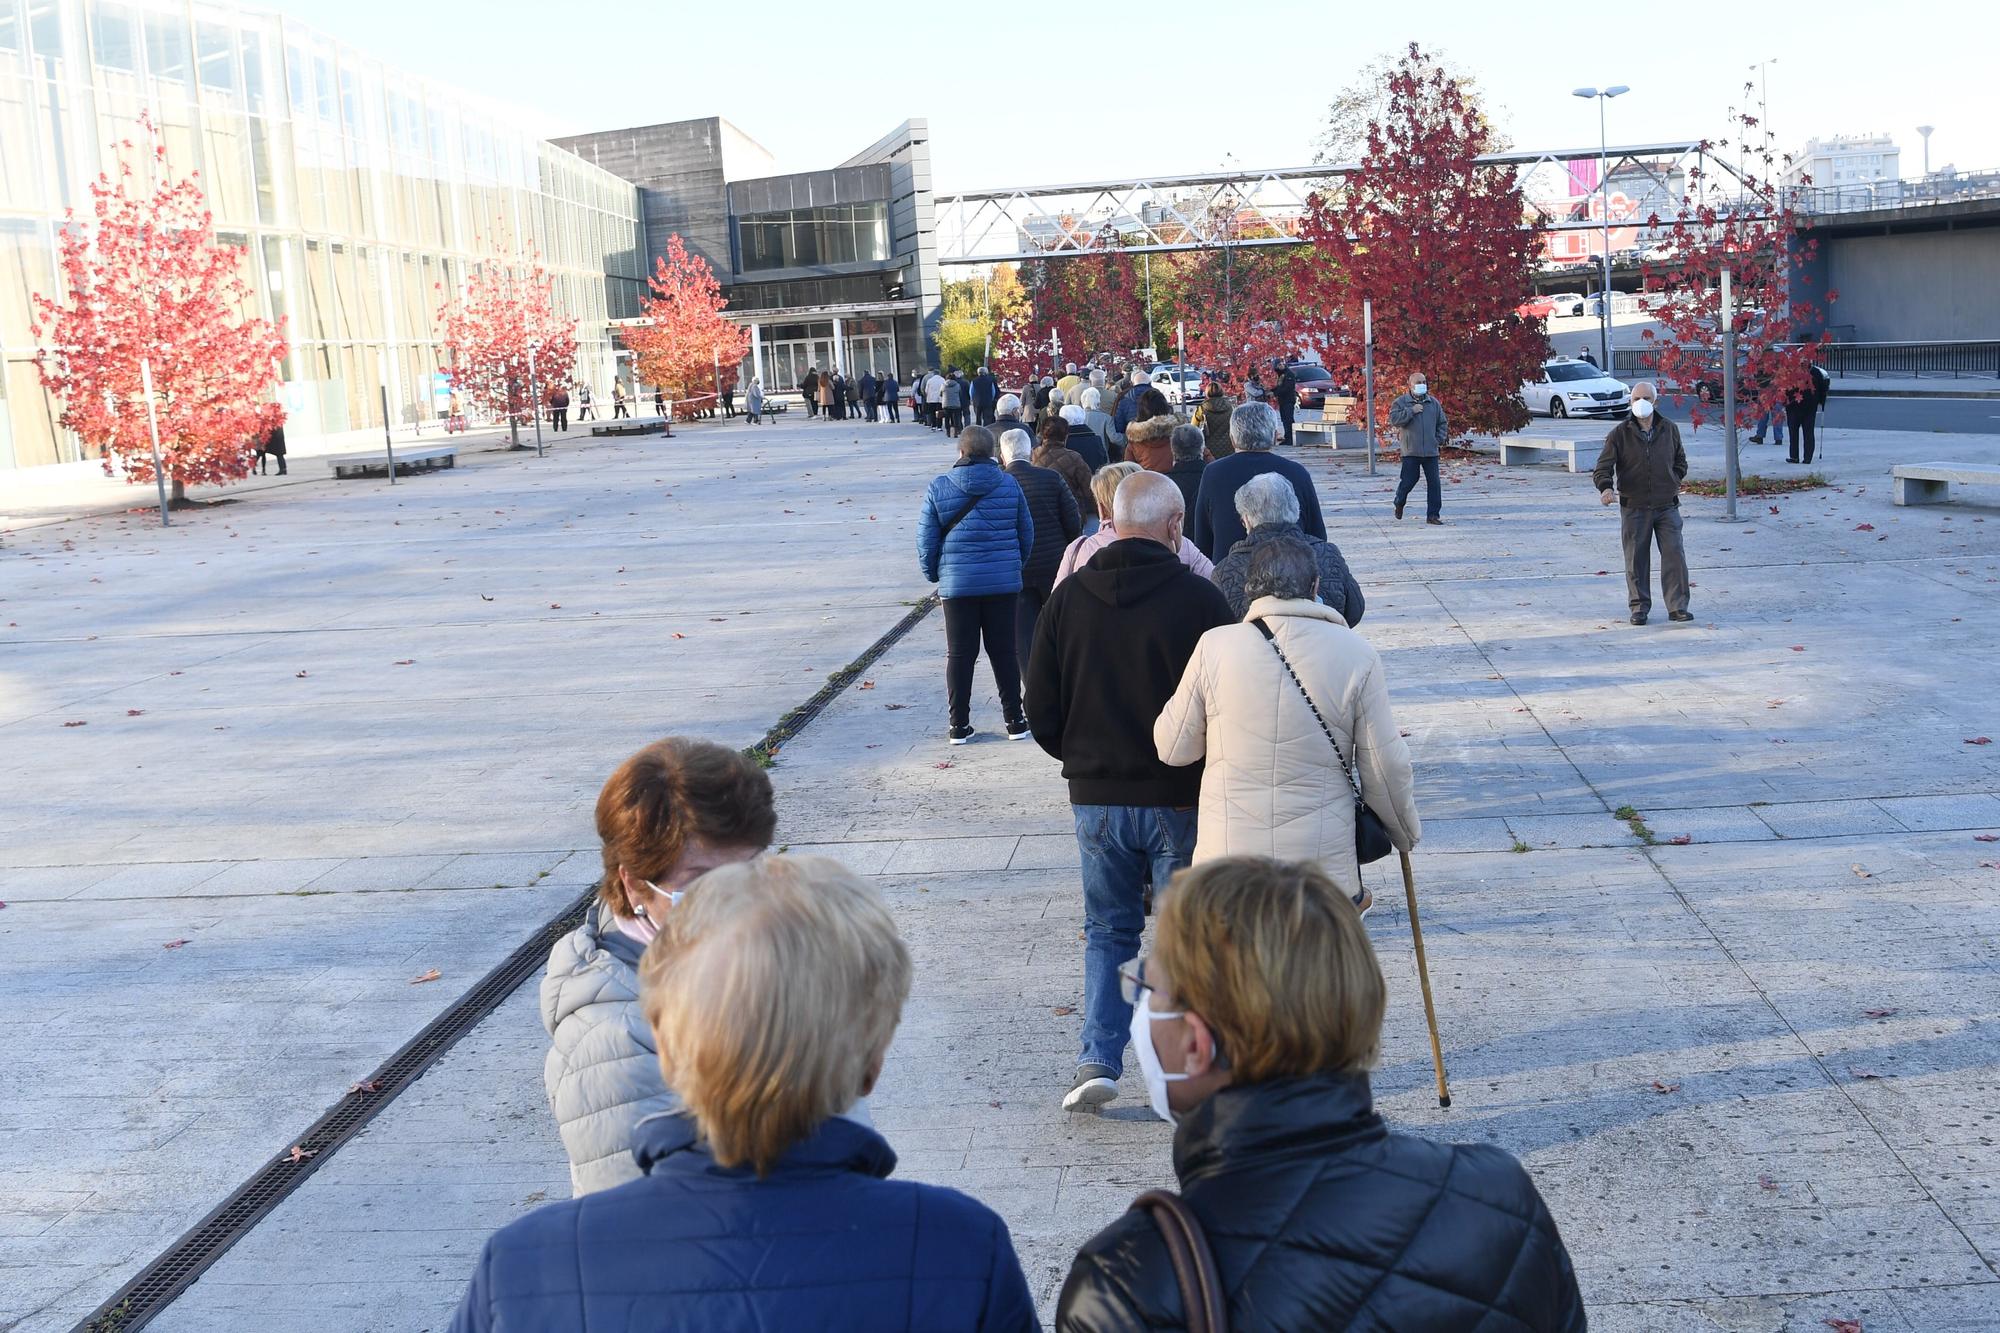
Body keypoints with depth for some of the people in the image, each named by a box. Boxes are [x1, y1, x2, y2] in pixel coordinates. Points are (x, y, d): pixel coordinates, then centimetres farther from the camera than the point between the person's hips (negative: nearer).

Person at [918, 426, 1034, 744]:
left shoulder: (938, 488, -6)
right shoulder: (1009, 485, -1)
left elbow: (926, 539, -2)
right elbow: (1026, 533, 7)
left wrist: (933, 574, 13)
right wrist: (1017, 566, 22)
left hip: (957, 583, -1)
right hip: (1003, 583, 1)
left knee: (959, 654, 7)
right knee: (1004, 651, 9)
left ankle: (959, 725, 10)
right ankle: (1014, 721, 14)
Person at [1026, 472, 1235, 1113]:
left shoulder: (1068, 596, -1)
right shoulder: (1200, 597, -11)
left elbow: (1041, 708, 3)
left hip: (1096, 796, 3)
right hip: (1181, 797, -2)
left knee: (1107, 930, 15)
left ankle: (1098, 1061, 6)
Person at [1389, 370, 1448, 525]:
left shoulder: (1434, 403, 10)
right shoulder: (1401, 402, 0)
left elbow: (1442, 423, 18)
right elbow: (1394, 419, -14)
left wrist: (1440, 439, 5)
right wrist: (1411, 411, -18)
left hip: (1430, 451, 3)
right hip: (1410, 452, -3)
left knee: (1434, 483, -1)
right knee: (1408, 481, 0)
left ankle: (1433, 515, 4)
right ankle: (1399, 503, 30)